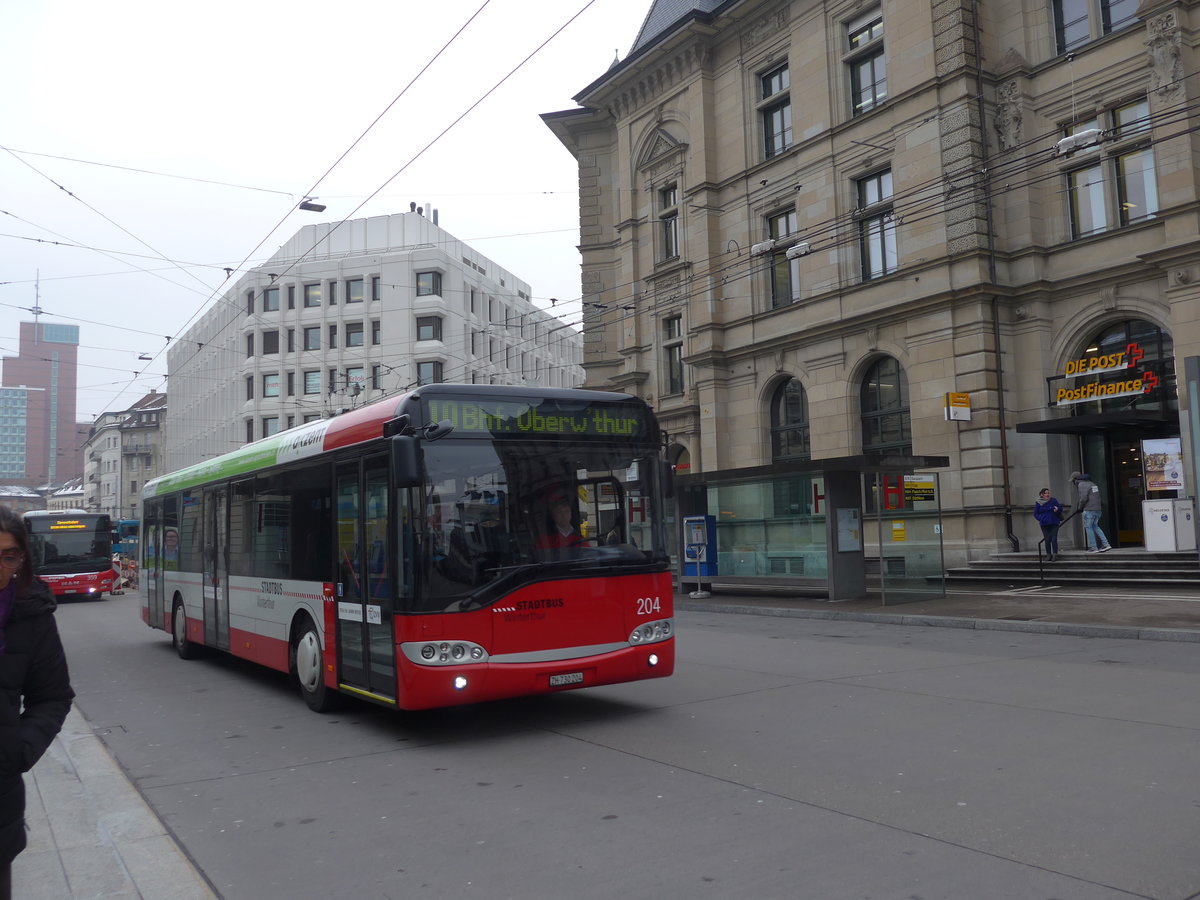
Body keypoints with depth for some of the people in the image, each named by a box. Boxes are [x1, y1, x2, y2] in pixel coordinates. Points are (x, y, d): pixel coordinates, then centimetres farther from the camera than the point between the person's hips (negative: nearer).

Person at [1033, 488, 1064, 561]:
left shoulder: (1053, 500, 1)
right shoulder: (1038, 503, 2)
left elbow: (1060, 508, 9)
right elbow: (1035, 514, 7)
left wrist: (1057, 509, -14)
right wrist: (1040, 519, -9)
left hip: (1054, 523, -1)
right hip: (1044, 524, 1)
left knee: (1054, 539, -7)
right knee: (1047, 540, 5)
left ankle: (1055, 554, -1)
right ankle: (1048, 555, 16)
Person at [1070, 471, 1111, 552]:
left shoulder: (1081, 485, -9)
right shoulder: (1091, 484, 20)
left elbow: (1083, 498, -18)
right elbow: (1097, 497, 20)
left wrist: (1080, 508, -4)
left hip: (1089, 509, -9)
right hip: (1098, 509, 9)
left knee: (1088, 527, 0)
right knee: (1095, 526, 17)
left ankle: (1093, 548, 0)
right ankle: (1105, 544, 8)